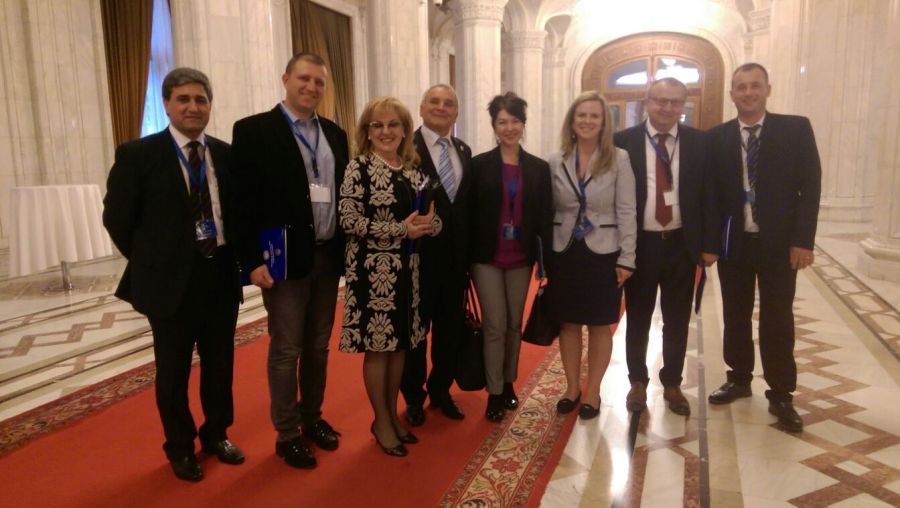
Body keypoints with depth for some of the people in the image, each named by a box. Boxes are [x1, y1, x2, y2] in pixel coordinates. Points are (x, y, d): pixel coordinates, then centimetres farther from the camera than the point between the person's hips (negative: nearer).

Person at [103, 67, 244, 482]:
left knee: (220, 365, 15)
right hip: (172, 280, -3)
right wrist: (151, 265, 0)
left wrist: (231, 259, 3)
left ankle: (216, 435, 37)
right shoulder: (138, 154, -7)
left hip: (221, 276, 3)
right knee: (173, 372, 11)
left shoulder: (227, 154, 3)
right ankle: (180, 448, 31)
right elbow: (117, 218, -3)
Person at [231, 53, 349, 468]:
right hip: (285, 258, -5)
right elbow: (244, 201, -11)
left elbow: (342, 193, 13)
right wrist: (253, 260, -16)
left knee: (318, 347, 16)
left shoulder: (335, 134, 11)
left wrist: (347, 247, 6)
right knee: (287, 350, 5)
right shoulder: (253, 130, -6)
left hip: (328, 256, 5)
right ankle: (287, 434, 21)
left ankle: (312, 417, 33)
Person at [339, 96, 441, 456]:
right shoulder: (358, 169, -8)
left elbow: (432, 218, 12)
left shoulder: (414, 170, 10)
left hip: (407, 270, 6)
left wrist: (429, 223, -13)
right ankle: (381, 421, 20)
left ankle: (393, 413, 30)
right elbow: (349, 221, -17)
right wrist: (401, 229, -21)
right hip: (372, 270, -6)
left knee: (400, 343, 14)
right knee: (377, 346, 3)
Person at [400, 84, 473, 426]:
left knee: (450, 328, 16)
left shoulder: (464, 151, 11)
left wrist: (469, 250, 7)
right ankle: (414, 397, 29)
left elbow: (468, 203, 11)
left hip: (456, 256, 6)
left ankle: (441, 391, 36)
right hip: (419, 255, -6)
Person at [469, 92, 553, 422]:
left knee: (514, 324, 13)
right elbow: (469, 214, -4)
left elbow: (545, 217, 2)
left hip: (521, 259, 3)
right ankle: (494, 393, 12)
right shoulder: (479, 165, -4)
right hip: (487, 258, -2)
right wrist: (466, 259, -7)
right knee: (495, 325, -1)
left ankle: (509, 384, 29)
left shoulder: (539, 168, 3)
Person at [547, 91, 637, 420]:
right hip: (565, 253, 2)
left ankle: (592, 392, 23)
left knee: (600, 326, 8)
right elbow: (549, 210, 4)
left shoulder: (619, 159, -4)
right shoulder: (556, 161, 2)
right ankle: (572, 388, 27)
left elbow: (626, 212, -5)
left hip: (604, 253, -2)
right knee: (568, 324, 11)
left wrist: (626, 259, -8)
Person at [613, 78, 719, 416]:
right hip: (640, 245, -1)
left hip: (682, 245, 2)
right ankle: (638, 382, 31)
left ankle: (672, 384, 31)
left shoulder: (698, 142, 1)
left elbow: (707, 195, 3)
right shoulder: (624, 142, -5)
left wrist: (709, 244, -2)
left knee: (677, 320, 13)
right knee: (638, 318, 13)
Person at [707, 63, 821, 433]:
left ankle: (781, 395, 18)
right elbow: (710, 192, 3)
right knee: (735, 316, 13)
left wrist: (803, 239, -11)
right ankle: (739, 379, 30)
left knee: (777, 320, 5)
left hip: (779, 243, -2)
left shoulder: (796, 129, -1)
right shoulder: (716, 138, 3)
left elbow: (810, 186, -4)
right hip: (732, 243, 2)